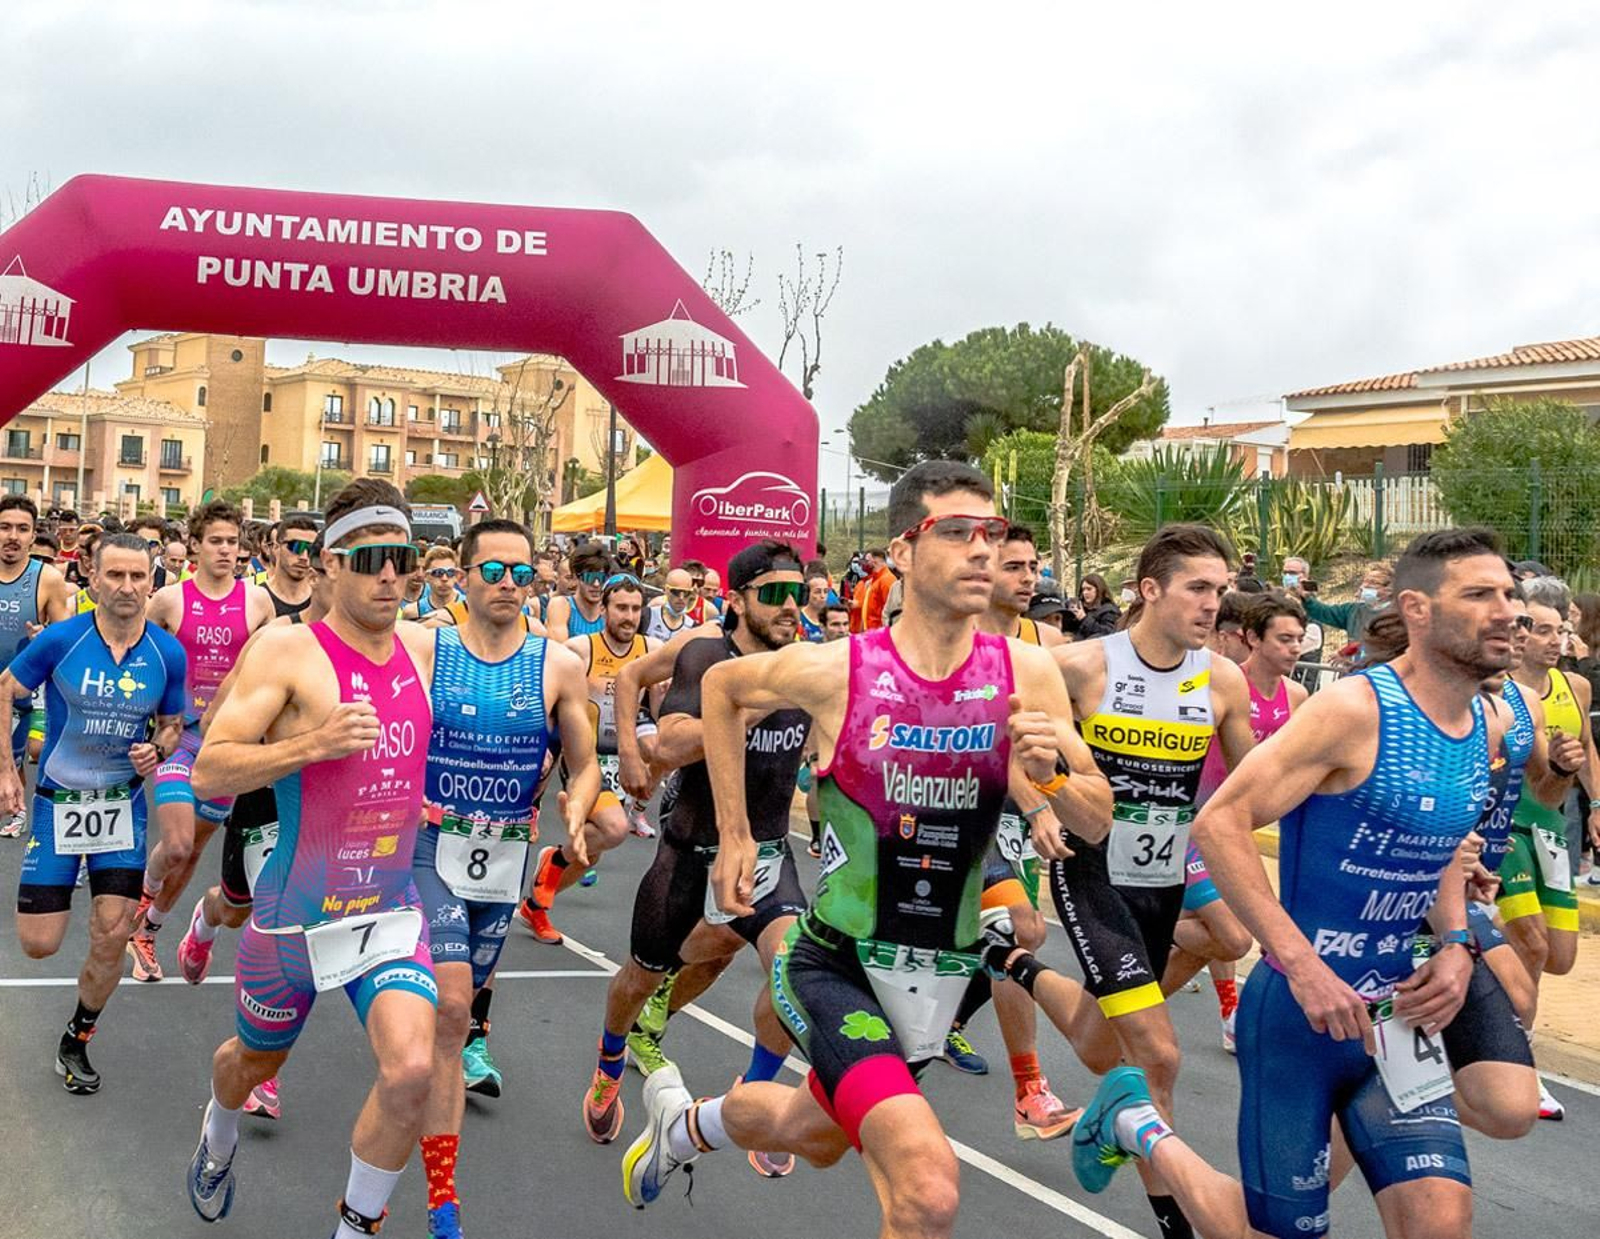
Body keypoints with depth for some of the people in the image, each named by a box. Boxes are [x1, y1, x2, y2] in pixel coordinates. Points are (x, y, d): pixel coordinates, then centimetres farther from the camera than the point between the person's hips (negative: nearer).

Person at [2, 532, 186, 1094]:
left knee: (111, 937, -5)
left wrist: (157, 750, -14)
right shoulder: (60, 640, -12)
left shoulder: (168, 654, -6)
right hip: (58, 799, -1)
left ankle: (76, 1042, 20)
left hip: (123, 803, 1)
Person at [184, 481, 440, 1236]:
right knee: (255, 1059, 22)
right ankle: (220, 1134, 60)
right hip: (298, 912, -2)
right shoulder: (289, 649, -14)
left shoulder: (422, 645, 1)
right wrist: (315, 743, -31)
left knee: (411, 1070, -19)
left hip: (393, 910, 2)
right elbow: (209, 771, -20)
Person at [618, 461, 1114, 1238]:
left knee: (818, 1136, 26)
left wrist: (1049, 777, -24)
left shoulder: (1025, 674, -9)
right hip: (838, 967, -4)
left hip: (943, 972, 5)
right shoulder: (834, 670, -16)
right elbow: (720, 687, 5)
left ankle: (686, 1121, 60)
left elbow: (1097, 819, -2)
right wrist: (733, 835, 4)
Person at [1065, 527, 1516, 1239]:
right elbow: (1218, 823, -22)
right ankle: (1135, 1124, 27)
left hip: (1397, 1016, 7)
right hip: (1299, 1013, -6)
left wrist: (1456, 945, 4)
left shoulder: (1483, 726, 5)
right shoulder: (1355, 708, -19)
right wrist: (1302, 963, -26)